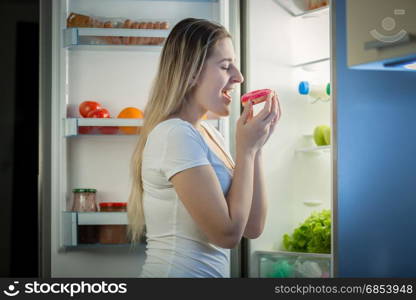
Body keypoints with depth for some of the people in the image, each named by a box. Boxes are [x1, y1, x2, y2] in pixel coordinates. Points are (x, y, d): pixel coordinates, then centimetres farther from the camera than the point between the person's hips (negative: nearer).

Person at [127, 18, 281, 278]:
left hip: (211, 270, 9)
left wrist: (256, 146, -3)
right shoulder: (175, 135, -18)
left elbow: (252, 227, 4)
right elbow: (227, 233, -21)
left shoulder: (211, 136, 7)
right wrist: (246, 149, -14)